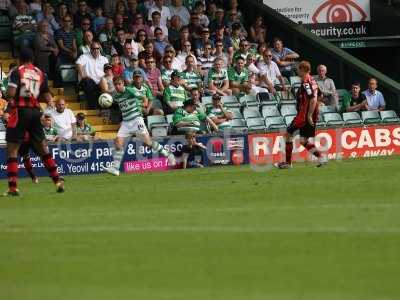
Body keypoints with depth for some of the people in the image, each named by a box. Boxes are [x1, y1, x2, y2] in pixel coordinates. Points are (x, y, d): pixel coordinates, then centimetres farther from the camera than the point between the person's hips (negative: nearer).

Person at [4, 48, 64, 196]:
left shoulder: (17, 72, -5)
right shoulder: (40, 74, 8)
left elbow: (11, 93, -16)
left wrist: (8, 98, 6)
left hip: (20, 111, -4)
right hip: (36, 112, 4)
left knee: (12, 149, 0)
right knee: (43, 148, 17)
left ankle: (12, 187, -8)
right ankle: (57, 181, 17)